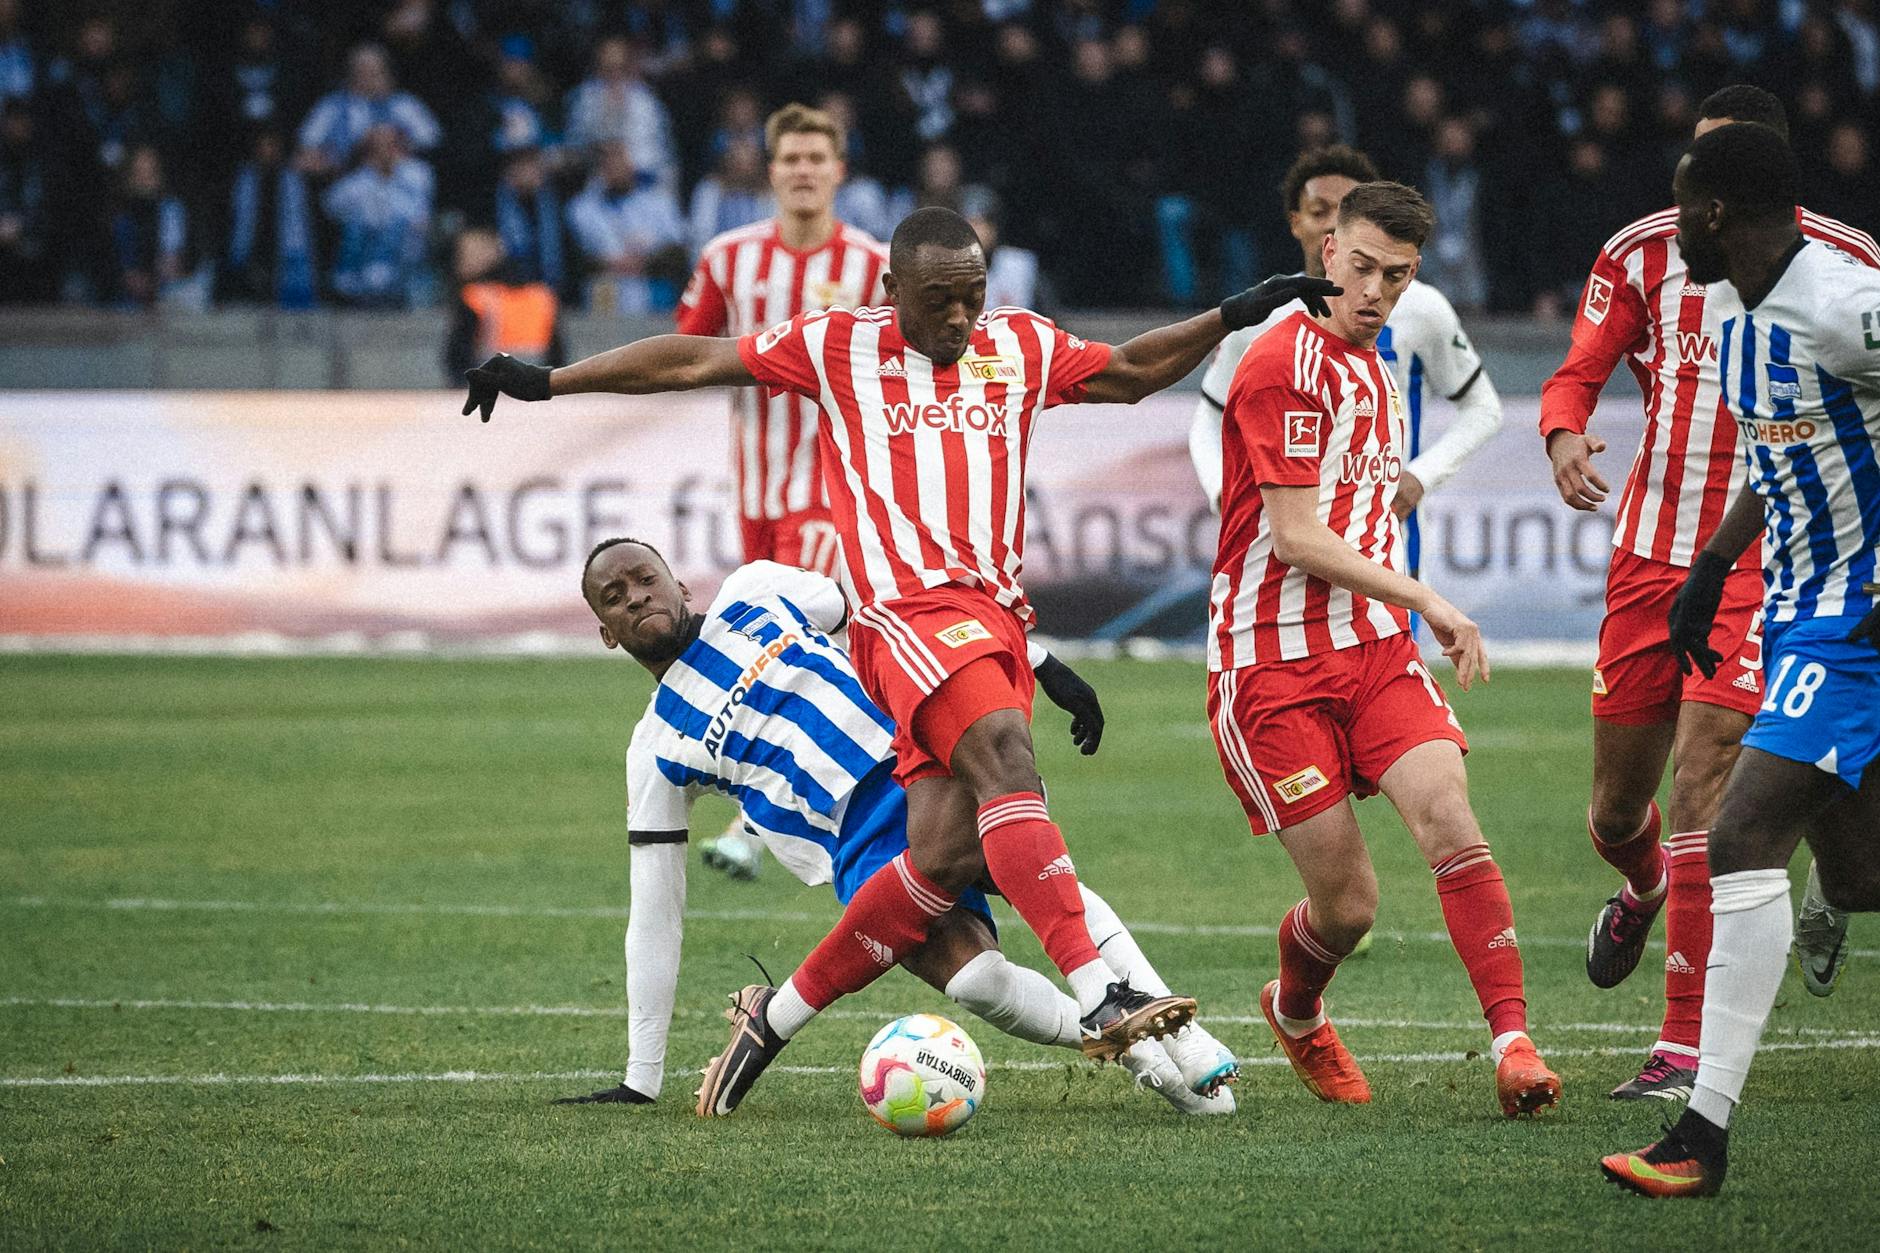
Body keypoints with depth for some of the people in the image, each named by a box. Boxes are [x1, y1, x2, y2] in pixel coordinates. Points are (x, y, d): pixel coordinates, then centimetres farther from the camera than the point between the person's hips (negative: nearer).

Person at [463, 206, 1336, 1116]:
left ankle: (778, 1014, 12)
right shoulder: (835, 347, 7)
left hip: (998, 614, 5)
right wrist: (547, 383, 10)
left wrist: (1236, 315, 24)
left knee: (947, 855, -5)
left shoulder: (1022, 348, 19)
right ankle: (1099, 998, -42)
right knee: (1004, 751, -30)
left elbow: (1133, 373, 34)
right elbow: (693, 362, 11)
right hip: (909, 605, -5)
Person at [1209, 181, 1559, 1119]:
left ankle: (1513, 1041, -20)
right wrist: (1425, 601, -15)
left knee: (1450, 822, -18)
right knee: (1346, 905, -4)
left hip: (1374, 651, 7)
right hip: (1272, 664, -6)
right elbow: (1296, 537, -17)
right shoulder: (1285, 365, -13)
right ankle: (1295, 1016, 29)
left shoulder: (1371, 364, 15)